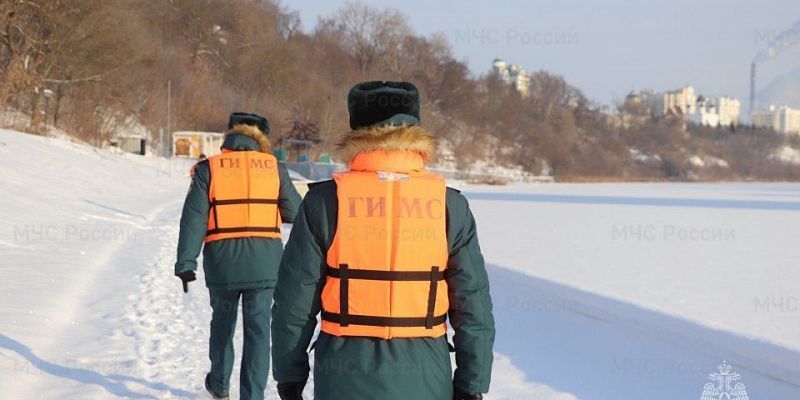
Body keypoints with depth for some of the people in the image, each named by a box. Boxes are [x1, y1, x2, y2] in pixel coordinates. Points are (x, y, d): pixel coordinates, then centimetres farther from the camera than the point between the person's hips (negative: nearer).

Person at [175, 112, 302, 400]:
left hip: (223, 261, 1)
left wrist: (186, 263, -4)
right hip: (264, 263, 0)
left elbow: (193, 219, -5)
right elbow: (295, 213, 7)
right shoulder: (275, 167, 2)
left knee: (223, 322, 20)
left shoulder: (208, 169, 0)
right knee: (258, 328, 4)